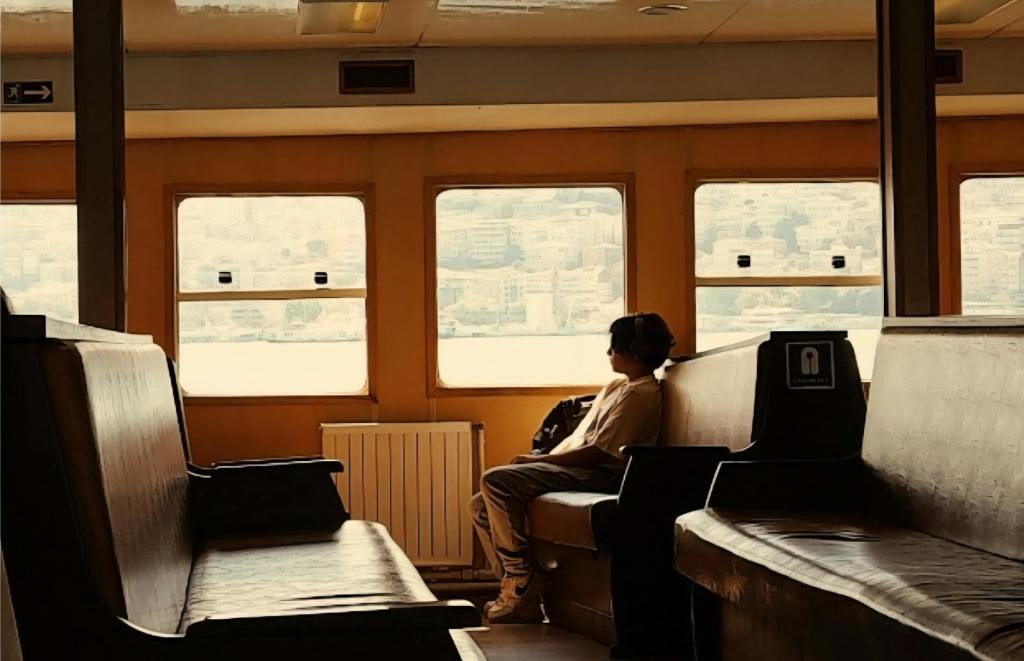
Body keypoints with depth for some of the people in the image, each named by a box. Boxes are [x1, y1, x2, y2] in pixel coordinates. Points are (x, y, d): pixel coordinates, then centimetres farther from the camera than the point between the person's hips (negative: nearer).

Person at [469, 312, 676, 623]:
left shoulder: (638, 394, -10)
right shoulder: (618, 387, 23)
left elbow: (597, 453, -17)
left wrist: (539, 460, -12)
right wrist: (542, 460, 10)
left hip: (597, 475, -11)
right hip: (575, 468, 11)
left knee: (495, 481, -26)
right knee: (482, 506, 2)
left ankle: (523, 583, -23)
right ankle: (518, 589, -3)